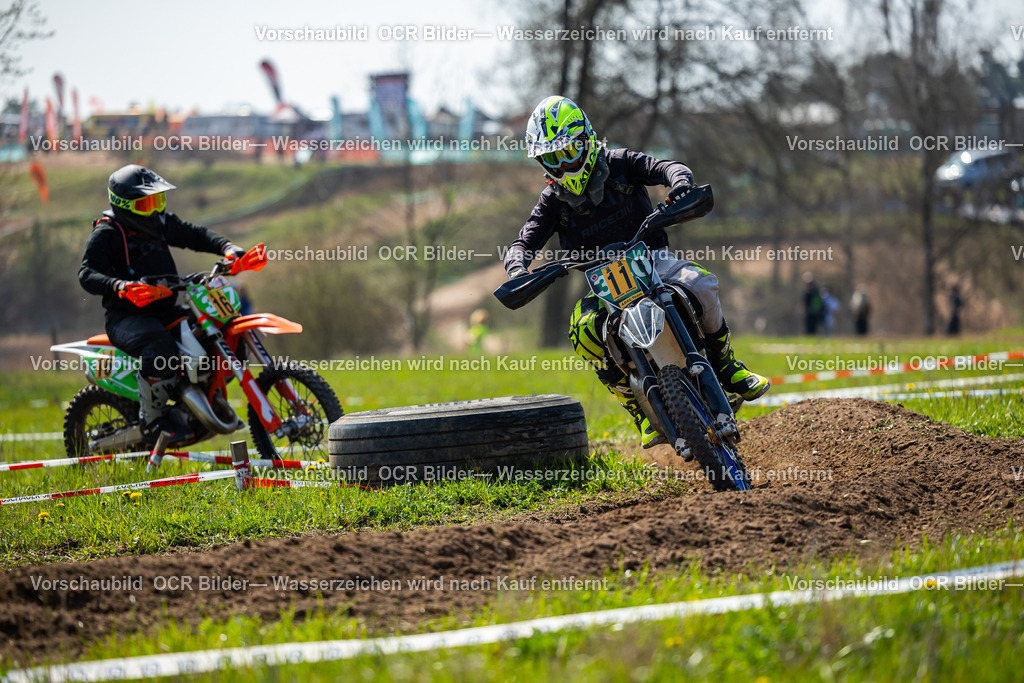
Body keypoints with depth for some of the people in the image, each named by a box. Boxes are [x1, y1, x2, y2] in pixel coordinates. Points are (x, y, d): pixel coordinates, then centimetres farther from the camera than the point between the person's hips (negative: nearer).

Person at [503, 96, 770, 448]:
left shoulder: (618, 164, -1)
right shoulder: (553, 201, 2)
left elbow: (667, 168, -13)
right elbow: (522, 244, -4)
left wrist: (680, 183, -38)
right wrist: (519, 272, -28)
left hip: (651, 257, -1)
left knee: (700, 285, -32)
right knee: (585, 330, -30)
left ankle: (725, 365, -6)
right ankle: (641, 409, -16)